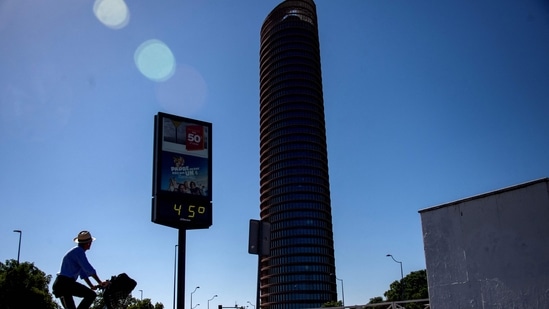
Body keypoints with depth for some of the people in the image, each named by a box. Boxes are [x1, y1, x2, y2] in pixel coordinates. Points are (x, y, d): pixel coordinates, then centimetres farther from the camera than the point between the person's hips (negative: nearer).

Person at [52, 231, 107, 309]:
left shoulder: (77, 251, 20)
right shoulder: (79, 251, -12)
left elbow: (83, 273, 24)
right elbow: (89, 269, -18)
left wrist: (91, 286, 23)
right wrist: (100, 282, -12)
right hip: (65, 283, -10)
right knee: (91, 295, -16)